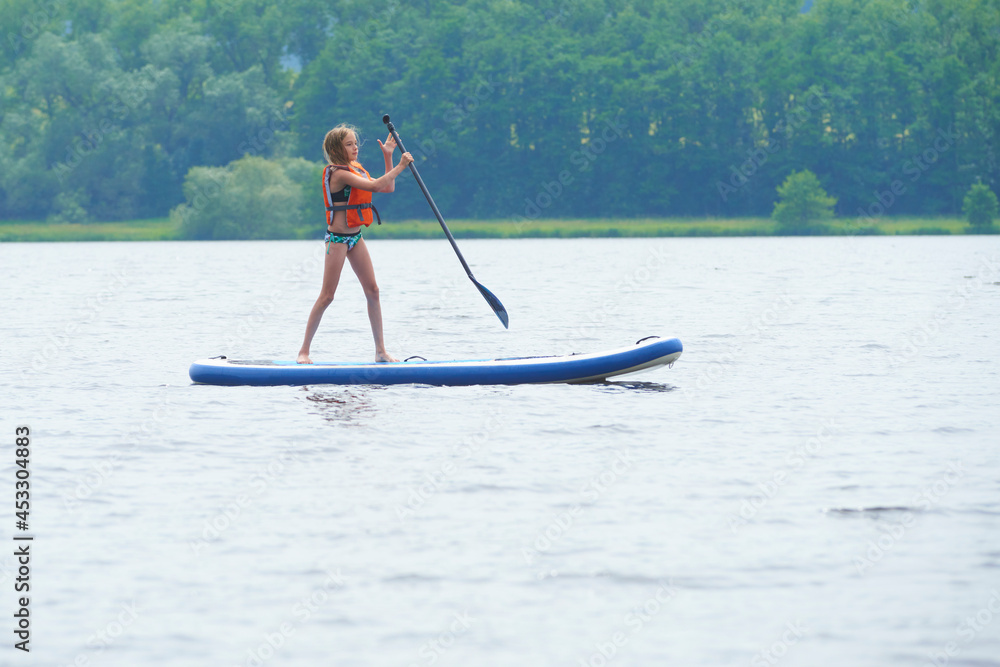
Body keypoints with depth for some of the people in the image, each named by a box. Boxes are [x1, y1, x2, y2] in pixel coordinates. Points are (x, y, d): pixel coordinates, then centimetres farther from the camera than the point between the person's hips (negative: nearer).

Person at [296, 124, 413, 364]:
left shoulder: (356, 170, 12)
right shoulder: (339, 173, -17)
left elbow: (388, 188, 14)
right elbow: (375, 186, -26)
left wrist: (388, 157, 9)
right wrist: (400, 166, -17)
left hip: (355, 237, 8)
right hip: (338, 238, -8)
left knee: (372, 291, 4)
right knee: (327, 296, -6)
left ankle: (380, 351, 9)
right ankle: (304, 351, 1)